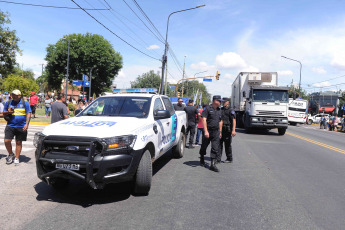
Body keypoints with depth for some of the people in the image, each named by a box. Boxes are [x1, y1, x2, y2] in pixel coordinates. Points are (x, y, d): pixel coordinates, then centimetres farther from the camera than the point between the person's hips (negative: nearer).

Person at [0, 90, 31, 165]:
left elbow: (28, 114, -1)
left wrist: (27, 124, -12)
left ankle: (17, 158, 18)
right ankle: (11, 154, 19)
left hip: (21, 127, -2)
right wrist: (7, 112, -8)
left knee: (18, 142, 6)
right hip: (10, 126, 2)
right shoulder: (9, 103, 9)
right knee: (7, 141, -7)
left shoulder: (25, 103, 2)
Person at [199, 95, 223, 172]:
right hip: (208, 131, -4)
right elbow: (204, 120, -13)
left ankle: (213, 164, -1)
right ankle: (202, 159, 34)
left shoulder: (219, 110, 13)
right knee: (204, 146, 10)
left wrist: (220, 131, 17)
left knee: (215, 149, -3)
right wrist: (206, 131, -20)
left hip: (216, 132, 5)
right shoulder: (208, 108, -6)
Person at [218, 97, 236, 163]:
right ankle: (218, 159, 4)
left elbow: (234, 120, -15)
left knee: (227, 145, 3)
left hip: (227, 130, -6)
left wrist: (233, 130, -24)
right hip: (220, 129, 6)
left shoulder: (230, 110, -7)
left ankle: (229, 159, 18)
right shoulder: (221, 109, 14)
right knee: (219, 144, 1)